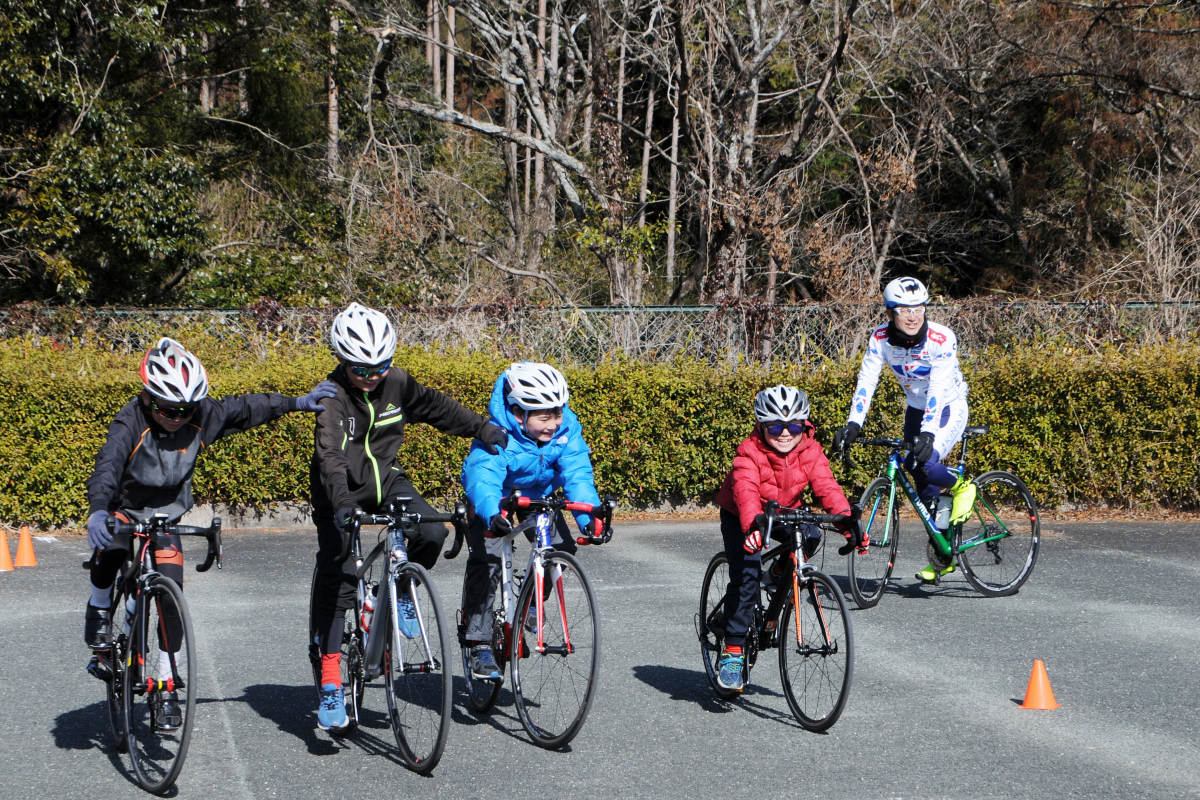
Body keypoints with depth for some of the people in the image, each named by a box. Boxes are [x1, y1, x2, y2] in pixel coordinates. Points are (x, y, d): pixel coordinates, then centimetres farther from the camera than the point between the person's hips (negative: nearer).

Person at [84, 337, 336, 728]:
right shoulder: (131, 422, -30)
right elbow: (108, 465, -46)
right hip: (124, 509, -3)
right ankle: (99, 609, -4)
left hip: (168, 514, 3)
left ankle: (167, 684, 4)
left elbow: (245, 407, 0)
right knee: (110, 553, -36)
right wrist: (98, 509, -65)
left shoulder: (202, 417, -18)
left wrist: (299, 403, 2)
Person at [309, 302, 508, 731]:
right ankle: (330, 682, -6)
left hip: (385, 479, 4)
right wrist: (341, 503, -51)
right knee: (338, 577, -13)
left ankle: (401, 591, 10)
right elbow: (330, 455, -37)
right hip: (341, 491, -4)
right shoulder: (332, 396, -23)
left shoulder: (396, 383, -8)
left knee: (432, 533, -23)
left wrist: (484, 430, 11)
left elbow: (437, 406, 11)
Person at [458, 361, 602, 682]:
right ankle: (478, 645, -13)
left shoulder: (566, 429, -24)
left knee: (562, 549, -15)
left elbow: (577, 473, -31)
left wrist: (588, 515, -48)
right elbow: (483, 476, -51)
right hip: (495, 500, -4)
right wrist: (492, 513, -71)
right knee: (486, 561, -20)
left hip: (539, 496, 4)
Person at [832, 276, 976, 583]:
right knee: (925, 489, 5)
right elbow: (866, 381, -18)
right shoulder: (880, 338, -15)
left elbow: (938, 389, -35)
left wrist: (927, 433, -46)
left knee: (922, 461, -30)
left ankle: (960, 487, 2)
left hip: (949, 408, -5)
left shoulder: (942, 339, -27)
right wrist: (853, 425, -30)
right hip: (915, 409, 5)